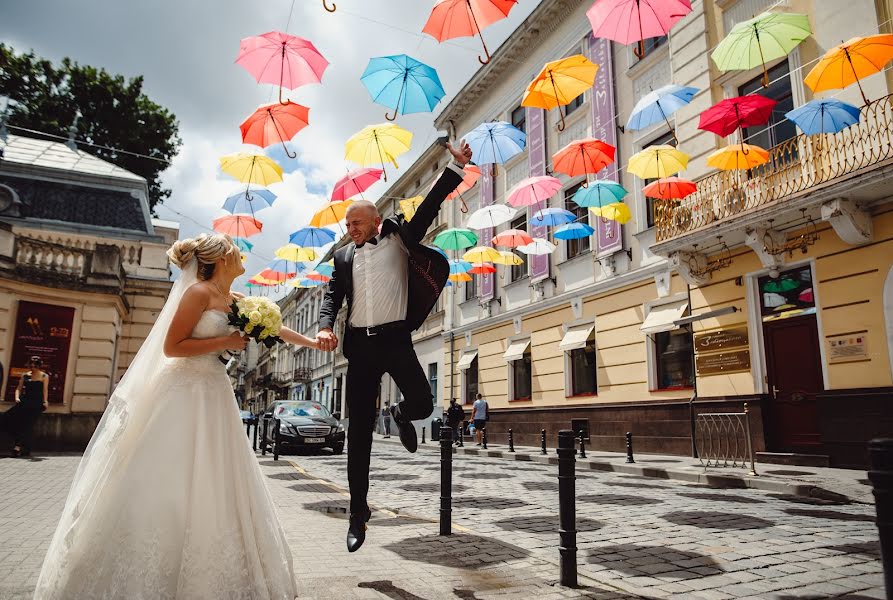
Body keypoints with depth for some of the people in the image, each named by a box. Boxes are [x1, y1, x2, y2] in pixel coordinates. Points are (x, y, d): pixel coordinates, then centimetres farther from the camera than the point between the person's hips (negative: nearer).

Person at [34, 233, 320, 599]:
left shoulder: (235, 301, 12)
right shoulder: (199, 292, -11)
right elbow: (171, 347, -16)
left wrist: (313, 342, 19)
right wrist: (226, 342, -14)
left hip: (213, 395, 8)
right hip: (183, 394, -8)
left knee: (208, 486, 10)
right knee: (165, 485, -3)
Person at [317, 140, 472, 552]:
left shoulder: (398, 238, 7)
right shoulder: (343, 256, 14)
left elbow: (429, 206, 1)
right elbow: (332, 296, 10)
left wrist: (456, 167, -5)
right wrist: (325, 327, -10)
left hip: (395, 338, -2)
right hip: (360, 345, 2)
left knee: (422, 403, -18)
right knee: (358, 431, 3)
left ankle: (401, 414, 23)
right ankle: (358, 511, 15)